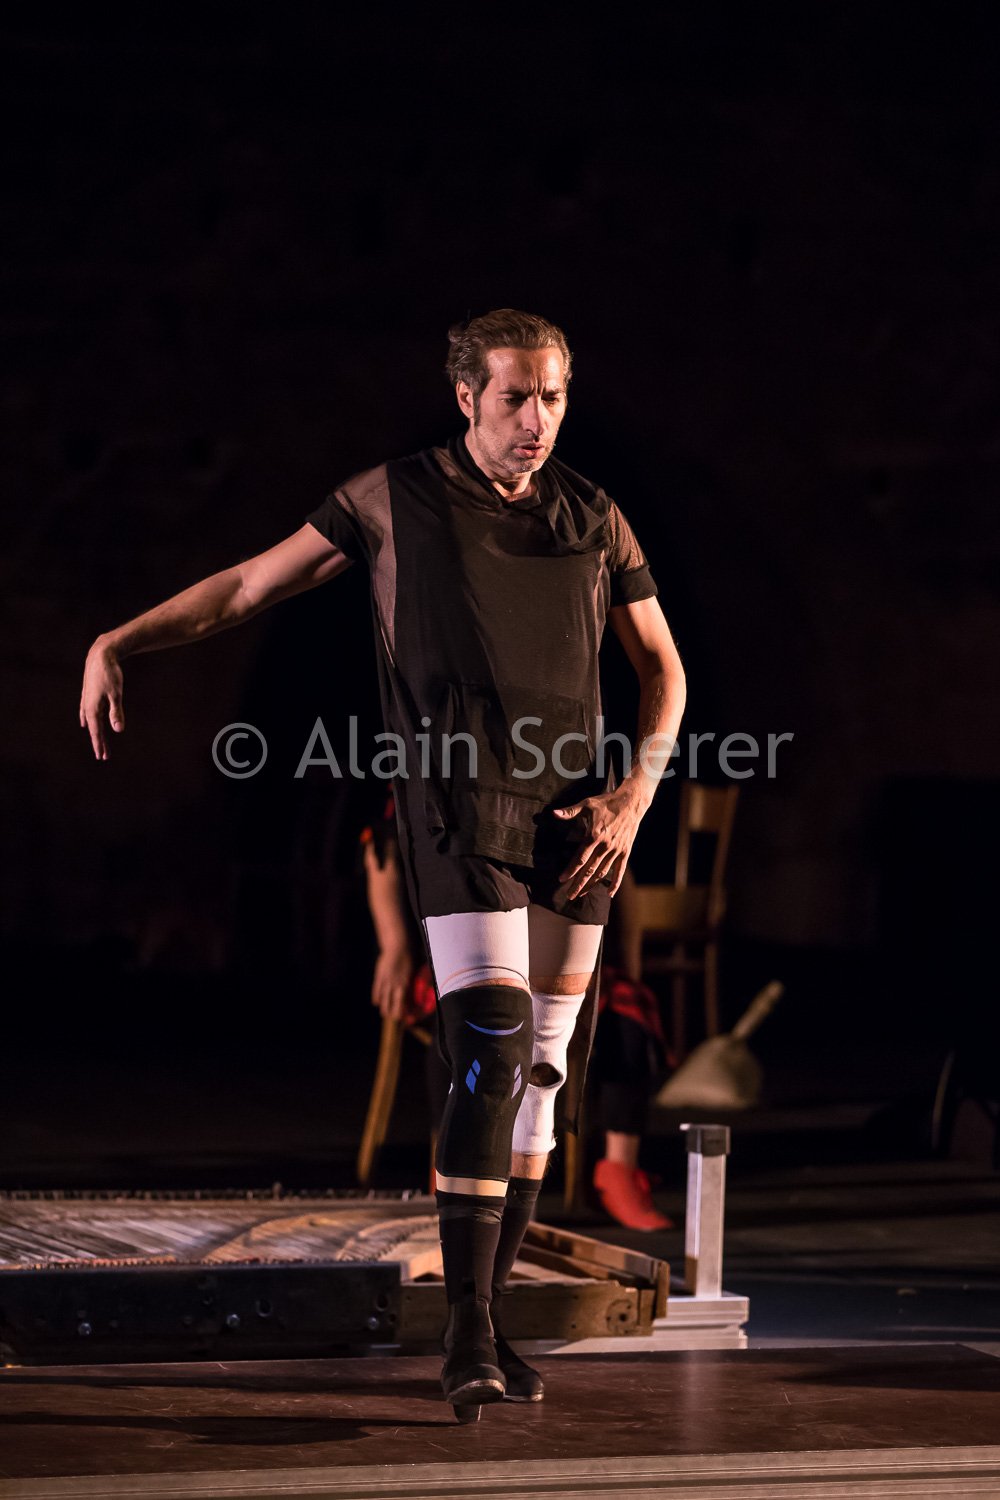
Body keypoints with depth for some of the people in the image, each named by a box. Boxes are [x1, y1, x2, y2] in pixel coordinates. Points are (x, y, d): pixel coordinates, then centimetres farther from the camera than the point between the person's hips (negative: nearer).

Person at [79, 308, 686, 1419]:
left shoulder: (593, 520, 11)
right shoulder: (396, 499, 2)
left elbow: (662, 669, 16)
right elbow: (249, 585, 8)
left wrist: (633, 796, 2)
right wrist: (119, 641, -2)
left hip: (574, 825, 4)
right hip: (461, 812, -4)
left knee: (541, 1075, 4)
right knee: (492, 1056, -18)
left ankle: (487, 1317, 15)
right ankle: (467, 1337, -15)